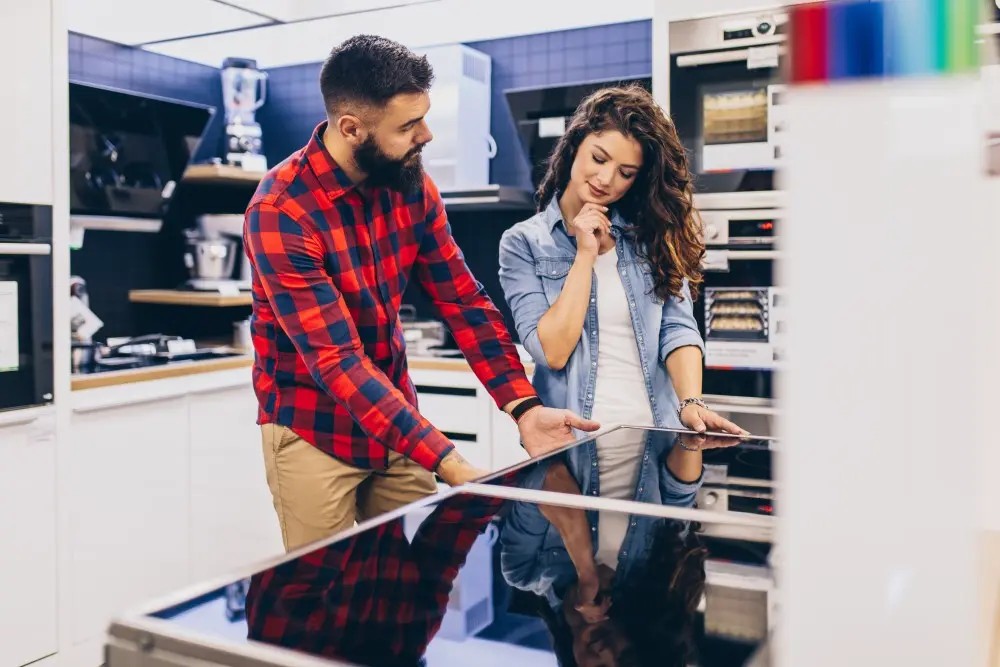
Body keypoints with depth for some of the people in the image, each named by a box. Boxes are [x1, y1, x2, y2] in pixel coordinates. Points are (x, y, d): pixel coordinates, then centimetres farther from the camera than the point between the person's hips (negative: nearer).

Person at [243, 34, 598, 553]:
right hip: (314, 432, -5)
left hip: (397, 420, 5)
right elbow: (337, 360, -28)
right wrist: (449, 465, -34)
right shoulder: (280, 213, -24)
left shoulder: (411, 184, -6)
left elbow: (462, 300, -5)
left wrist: (525, 408, -19)